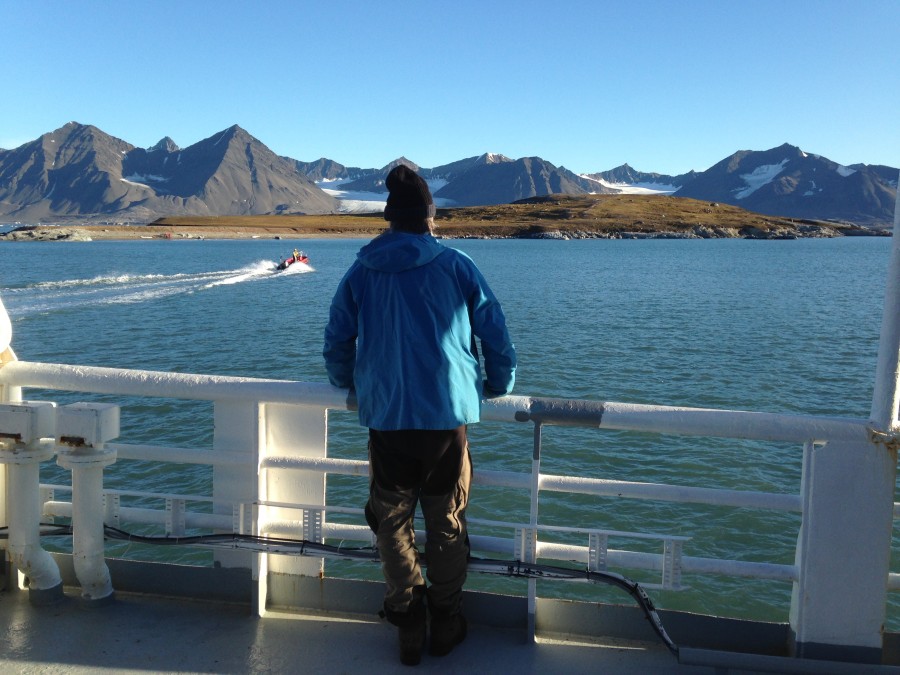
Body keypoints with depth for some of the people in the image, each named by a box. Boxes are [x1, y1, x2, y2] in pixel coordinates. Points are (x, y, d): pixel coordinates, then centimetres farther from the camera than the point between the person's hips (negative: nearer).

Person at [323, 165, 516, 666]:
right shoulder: (457, 265, 1)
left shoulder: (361, 273, 4)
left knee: (393, 524, 17)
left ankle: (409, 625, 23)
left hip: (387, 420, 1)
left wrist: (353, 386, 28)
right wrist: (499, 387, 20)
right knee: (448, 525, 16)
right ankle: (446, 624, 28)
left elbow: (336, 345, 10)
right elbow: (497, 337, 2)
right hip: (450, 417, 0)